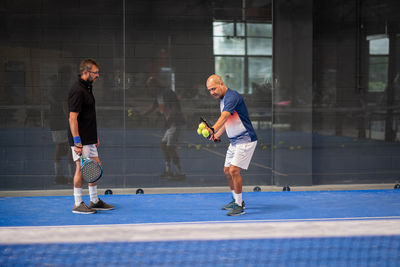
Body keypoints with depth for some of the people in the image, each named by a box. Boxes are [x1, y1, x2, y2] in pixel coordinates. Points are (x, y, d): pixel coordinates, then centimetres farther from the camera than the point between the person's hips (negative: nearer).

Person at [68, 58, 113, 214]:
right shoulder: (77, 91, -16)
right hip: (80, 140, -10)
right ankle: (78, 204, 4)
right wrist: (77, 141, -24)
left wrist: (95, 137, 22)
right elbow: (73, 118, -21)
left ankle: (94, 201, 23)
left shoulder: (87, 88, 15)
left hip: (89, 140, 10)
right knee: (81, 168, -5)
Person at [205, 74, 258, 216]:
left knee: (234, 170, -15)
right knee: (227, 171, 13)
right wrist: (217, 135, 10)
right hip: (234, 141, 10)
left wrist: (213, 129, -51)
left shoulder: (232, 97, -20)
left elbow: (224, 117, -36)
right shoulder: (222, 100, 11)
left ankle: (239, 206, -6)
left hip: (245, 140, -10)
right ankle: (237, 200, 29)